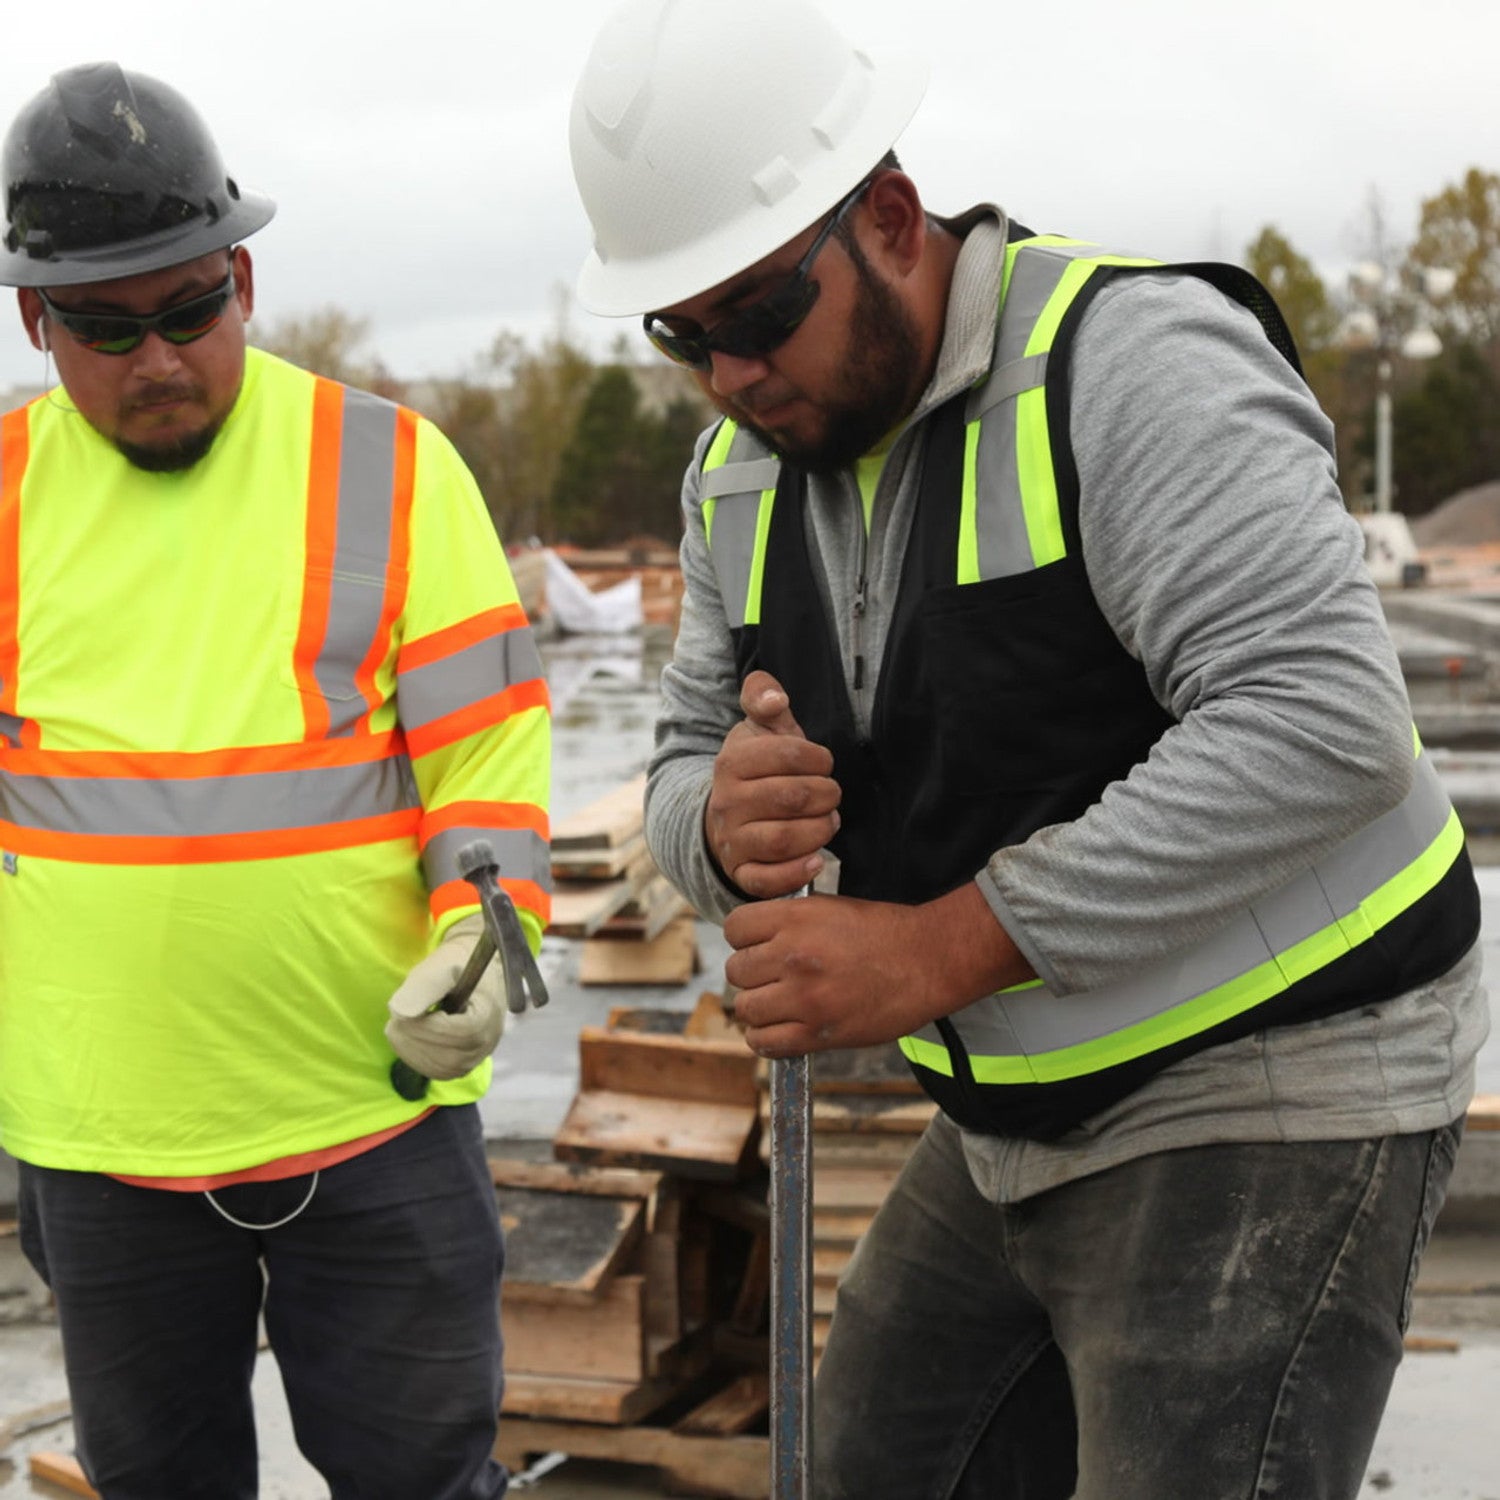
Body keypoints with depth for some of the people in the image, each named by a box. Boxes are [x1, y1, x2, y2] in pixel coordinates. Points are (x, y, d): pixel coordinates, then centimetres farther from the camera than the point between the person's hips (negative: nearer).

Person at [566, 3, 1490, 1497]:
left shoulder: (1130, 361, -21)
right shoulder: (742, 470, 4)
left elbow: (1320, 719, -31)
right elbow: (686, 769, 9)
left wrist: (940, 950, -30)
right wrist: (725, 827, -18)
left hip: (1266, 1095, -8)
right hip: (1016, 1118, 8)